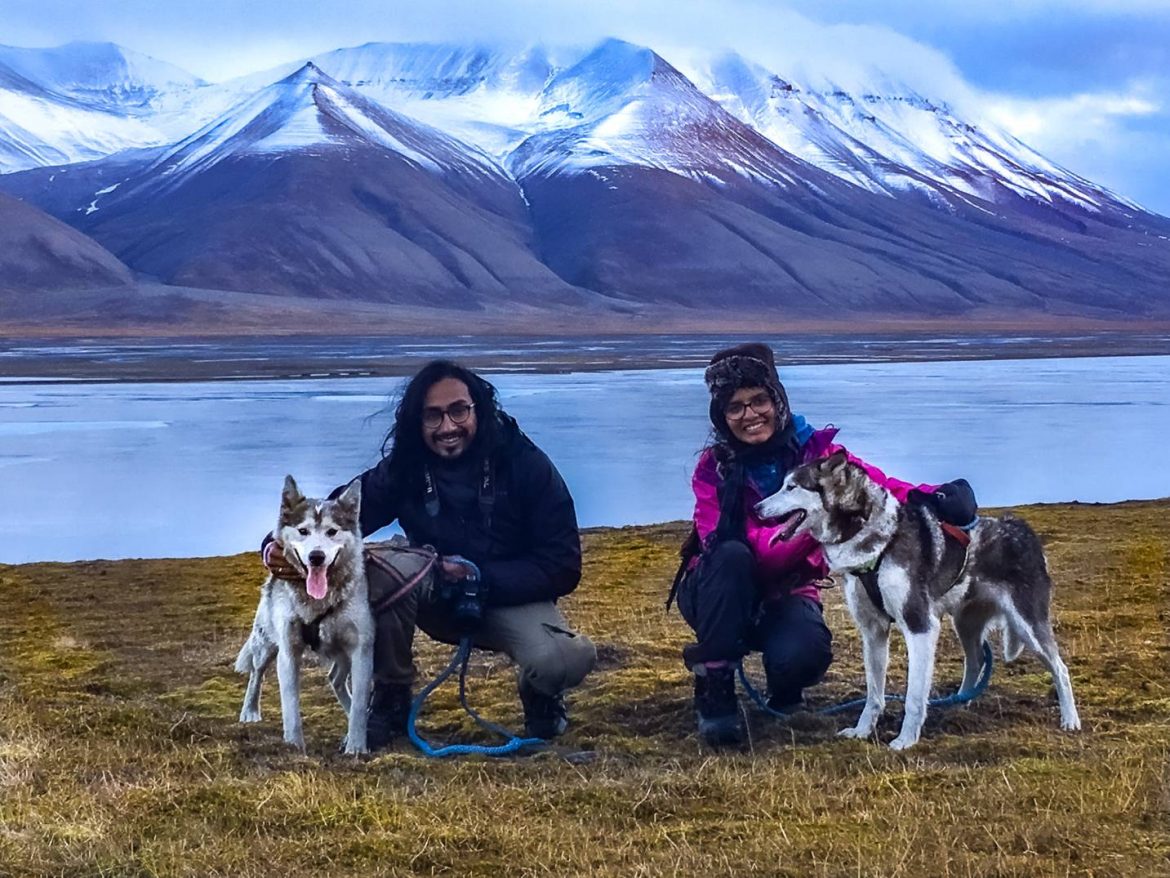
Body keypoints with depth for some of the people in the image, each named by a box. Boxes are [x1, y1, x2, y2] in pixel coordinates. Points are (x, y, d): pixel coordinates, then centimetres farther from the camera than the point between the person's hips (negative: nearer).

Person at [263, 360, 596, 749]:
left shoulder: (525, 464, -18)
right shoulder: (405, 468, -12)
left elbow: (563, 567, -17)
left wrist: (479, 578, -28)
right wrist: (281, 546, -39)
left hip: (511, 597, -2)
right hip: (435, 598, 2)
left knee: (567, 660, -35)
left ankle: (541, 697, 5)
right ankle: (390, 699, -8)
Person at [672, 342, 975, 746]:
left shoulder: (814, 451, -9)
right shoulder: (715, 467, -12)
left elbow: (877, 485, -25)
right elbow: (741, 549, -26)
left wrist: (937, 497, -47)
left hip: (786, 594, 0)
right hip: (721, 598, 0)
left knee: (801, 655, -34)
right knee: (731, 553, -34)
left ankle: (784, 689, 5)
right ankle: (713, 689, -22)